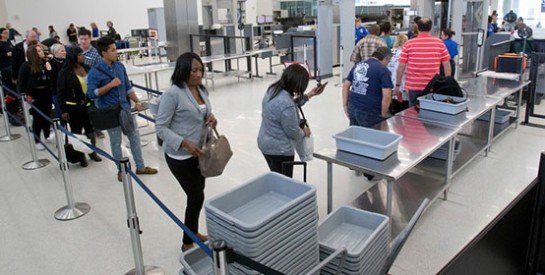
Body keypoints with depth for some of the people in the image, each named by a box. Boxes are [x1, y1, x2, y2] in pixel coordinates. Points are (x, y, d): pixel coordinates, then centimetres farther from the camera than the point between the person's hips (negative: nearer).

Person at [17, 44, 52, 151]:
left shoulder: (46, 63, 2)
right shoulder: (26, 66, -8)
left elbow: (52, 79, 6)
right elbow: (21, 82, -7)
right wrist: (24, 96, -10)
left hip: (46, 93, 4)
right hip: (34, 94, -3)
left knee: (47, 116, 14)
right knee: (37, 118, 3)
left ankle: (47, 136, 34)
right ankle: (37, 141, 16)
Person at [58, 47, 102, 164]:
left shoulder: (87, 68, 2)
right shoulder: (65, 72, -10)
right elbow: (61, 92, -8)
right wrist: (63, 110, -10)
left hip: (88, 104, 4)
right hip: (73, 107, -4)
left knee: (90, 129, 13)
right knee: (76, 132, 8)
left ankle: (93, 152, 30)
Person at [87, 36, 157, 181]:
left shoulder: (120, 66, 3)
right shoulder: (95, 72, -13)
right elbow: (91, 94, -17)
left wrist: (137, 101, 2)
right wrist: (110, 85, -21)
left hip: (126, 108, 5)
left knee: (135, 137, 11)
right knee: (116, 142, 9)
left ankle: (140, 167, 25)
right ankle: (121, 169, 26)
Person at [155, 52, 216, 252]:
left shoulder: (202, 90, 4)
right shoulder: (172, 94, -19)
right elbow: (160, 127, -18)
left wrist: (210, 117, -4)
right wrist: (184, 143, -28)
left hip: (199, 152, 8)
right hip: (180, 155, -8)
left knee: (196, 194, 19)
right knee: (197, 197, -1)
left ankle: (193, 232, 39)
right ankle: (187, 243, 19)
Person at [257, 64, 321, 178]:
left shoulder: (273, 89, -4)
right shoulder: (286, 104, -32)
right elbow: (292, 131, -19)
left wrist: (307, 96, 15)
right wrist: (304, 132, 1)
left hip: (266, 144, 9)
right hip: (280, 150, -9)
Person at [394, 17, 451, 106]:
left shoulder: (409, 44, -2)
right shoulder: (439, 43, 1)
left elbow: (401, 67, -4)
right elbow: (447, 65, 1)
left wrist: (397, 85, 3)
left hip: (413, 86, -1)